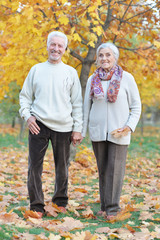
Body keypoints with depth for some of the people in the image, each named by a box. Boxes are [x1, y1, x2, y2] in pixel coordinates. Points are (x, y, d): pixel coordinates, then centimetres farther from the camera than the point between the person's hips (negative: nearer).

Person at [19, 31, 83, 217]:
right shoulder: (36, 70, 10)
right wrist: (27, 116, -4)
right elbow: (25, 96, 13)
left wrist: (77, 129, 2)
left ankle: (60, 202, 24)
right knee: (34, 166, -3)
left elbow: (77, 103, 8)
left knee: (62, 168, 7)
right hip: (38, 125, 0)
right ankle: (36, 206, 6)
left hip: (63, 127, 0)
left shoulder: (71, 72, 8)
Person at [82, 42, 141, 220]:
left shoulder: (126, 78, -1)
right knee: (102, 169, 8)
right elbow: (86, 107, 13)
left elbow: (136, 106, 2)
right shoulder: (92, 80, 7)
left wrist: (130, 126, -11)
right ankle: (104, 205, 16)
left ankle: (112, 207, 2)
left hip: (118, 132, -3)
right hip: (97, 132, 3)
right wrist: (81, 131, 10)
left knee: (115, 169, -5)